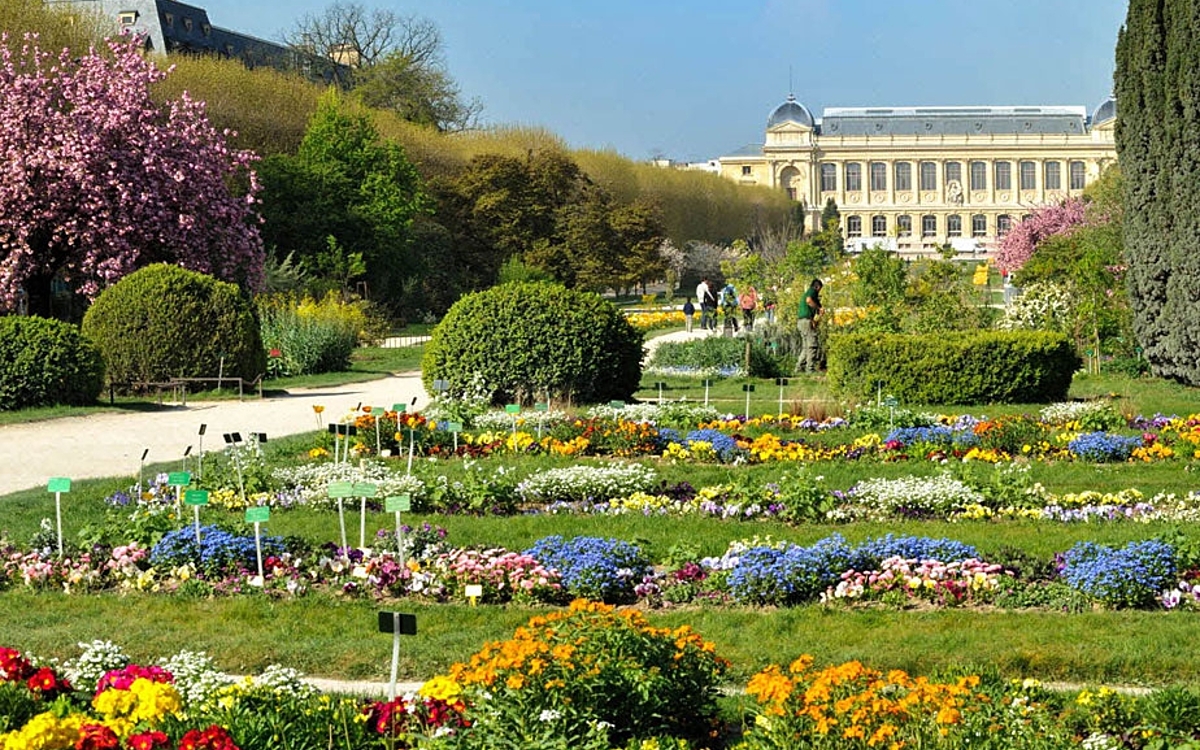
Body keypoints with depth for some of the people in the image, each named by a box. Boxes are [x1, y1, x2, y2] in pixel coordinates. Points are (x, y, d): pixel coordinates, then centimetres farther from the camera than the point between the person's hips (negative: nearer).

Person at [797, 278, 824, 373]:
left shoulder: (806, 293, 26)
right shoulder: (812, 291, -2)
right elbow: (809, 300, -23)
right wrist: (819, 308, -13)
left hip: (802, 321, 10)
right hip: (808, 320, -10)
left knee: (806, 346, 12)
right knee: (813, 345, -10)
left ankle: (800, 366, 10)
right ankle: (810, 367, -14)